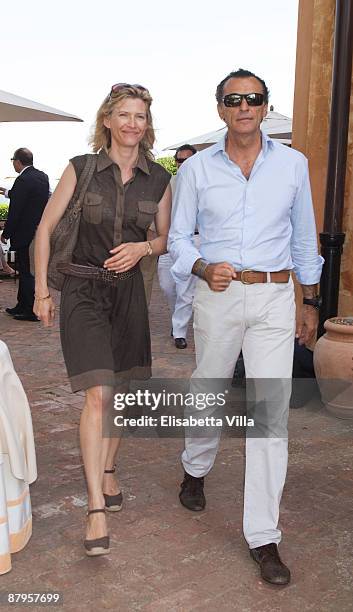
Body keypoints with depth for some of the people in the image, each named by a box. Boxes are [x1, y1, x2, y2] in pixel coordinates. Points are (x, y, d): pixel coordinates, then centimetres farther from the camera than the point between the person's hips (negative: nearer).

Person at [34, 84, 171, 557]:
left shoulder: (159, 179, 1)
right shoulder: (82, 168, -6)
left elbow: (166, 239, 12)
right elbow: (45, 227, 0)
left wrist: (142, 247, -10)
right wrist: (41, 290, -2)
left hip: (128, 290, 4)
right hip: (83, 290, -3)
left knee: (120, 392, 13)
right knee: (98, 394, -12)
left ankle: (107, 471, 34)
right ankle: (97, 507, -7)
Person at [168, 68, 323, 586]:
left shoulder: (293, 164, 5)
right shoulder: (196, 169, 2)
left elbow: (304, 238, 12)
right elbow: (178, 237, 6)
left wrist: (310, 302, 13)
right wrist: (204, 268, -15)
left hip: (275, 298, 0)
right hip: (218, 295, 0)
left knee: (271, 412, -4)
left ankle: (263, 536, 6)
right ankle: (195, 471, 46)